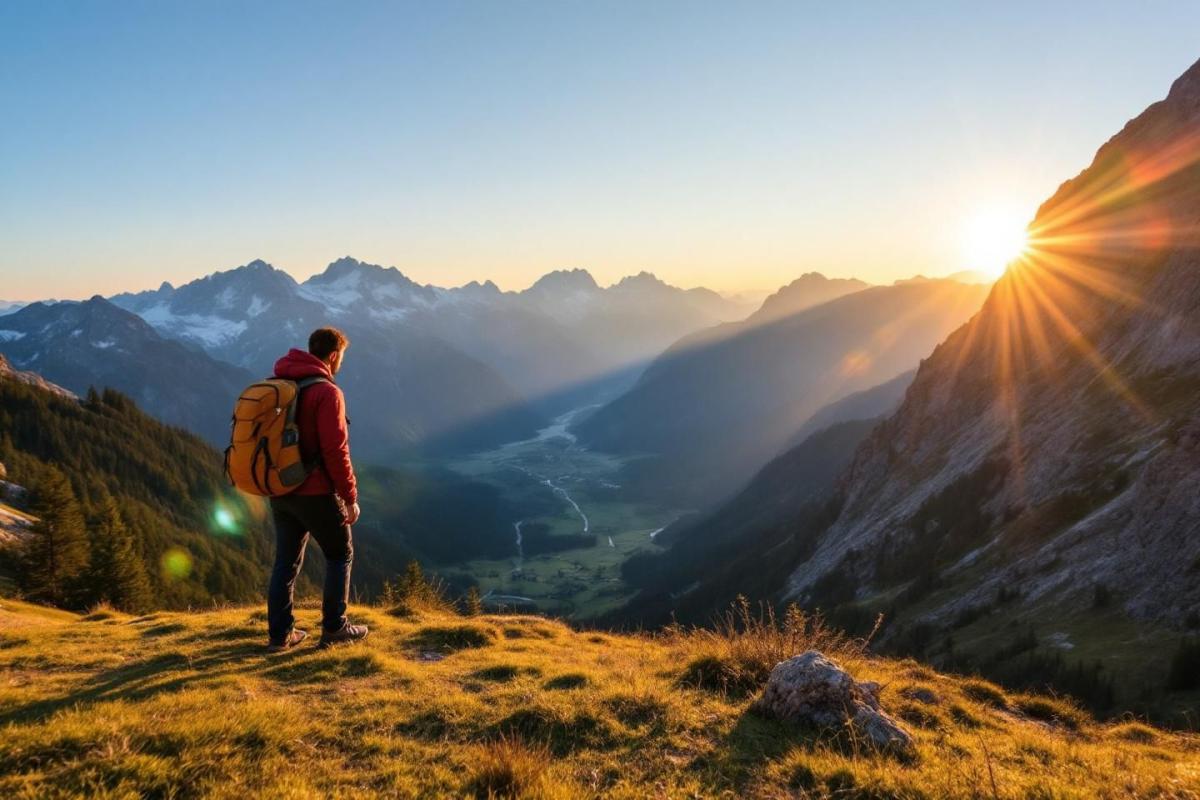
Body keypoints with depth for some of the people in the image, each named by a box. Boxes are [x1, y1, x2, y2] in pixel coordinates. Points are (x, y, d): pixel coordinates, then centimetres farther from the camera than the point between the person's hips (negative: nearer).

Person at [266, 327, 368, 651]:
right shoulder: (326, 392, -17)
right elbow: (335, 451, -19)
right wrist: (350, 497, -12)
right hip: (315, 493, -7)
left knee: (286, 560, 15)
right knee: (340, 555, 11)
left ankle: (280, 633, 19)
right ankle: (334, 627, 15)